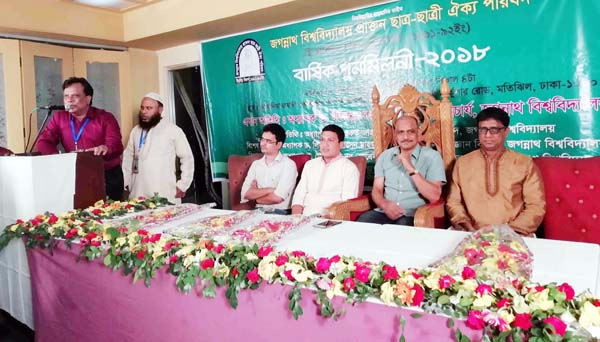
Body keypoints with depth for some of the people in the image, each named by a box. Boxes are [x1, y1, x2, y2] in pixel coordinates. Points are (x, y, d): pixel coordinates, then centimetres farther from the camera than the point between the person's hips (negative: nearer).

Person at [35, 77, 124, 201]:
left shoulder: (106, 118, -3)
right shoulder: (59, 118, 8)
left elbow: (116, 145, -14)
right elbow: (43, 142, 2)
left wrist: (106, 148, -39)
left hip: (108, 177, -2)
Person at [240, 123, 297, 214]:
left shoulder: (288, 165, -4)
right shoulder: (256, 164, 13)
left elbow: (277, 197, -13)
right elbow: (245, 193, 1)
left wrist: (256, 193, 2)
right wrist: (269, 190, -10)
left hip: (280, 212, -4)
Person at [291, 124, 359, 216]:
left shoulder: (349, 168, 2)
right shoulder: (310, 164, 19)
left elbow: (347, 204, -8)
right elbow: (299, 195, 15)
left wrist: (326, 217, -21)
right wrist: (296, 217, -3)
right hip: (304, 216, 4)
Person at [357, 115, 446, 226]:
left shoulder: (431, 156, 0)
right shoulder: (385, 156, 14)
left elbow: (434, 196, -11)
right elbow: (377, 190, 9)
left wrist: (411, 169, -17)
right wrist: (385, 205, -13)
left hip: (414, 216, -3)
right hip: (385, 212, 4)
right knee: (362, 221, -25)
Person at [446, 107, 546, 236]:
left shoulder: (525, 164, 6)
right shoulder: (462, 163, 10)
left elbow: (536, 206, 2)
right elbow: (453, 202, 9)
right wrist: (468, 228, -7)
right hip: (472, 234, 1)